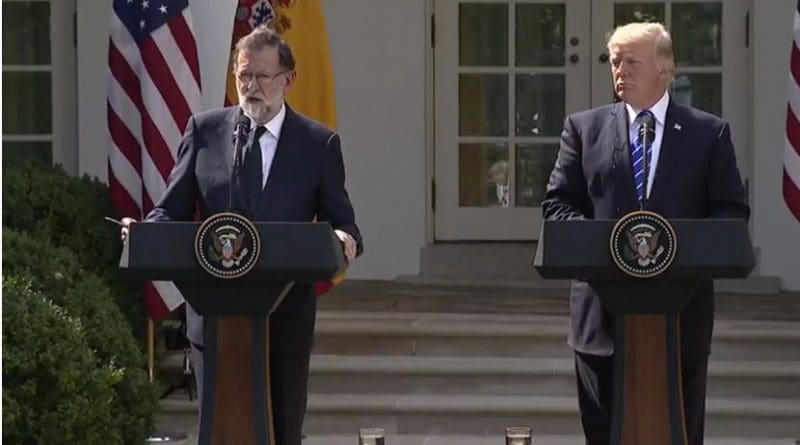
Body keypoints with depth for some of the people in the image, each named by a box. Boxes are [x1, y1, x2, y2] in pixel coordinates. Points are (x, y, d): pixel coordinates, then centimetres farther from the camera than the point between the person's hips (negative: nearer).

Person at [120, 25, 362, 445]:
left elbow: (340, 220, 3)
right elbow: (173, 209, 5)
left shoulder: (319, 143, 3)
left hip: (286, 316, 0)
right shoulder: (204, 130, 5)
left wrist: (344, 240, -20)